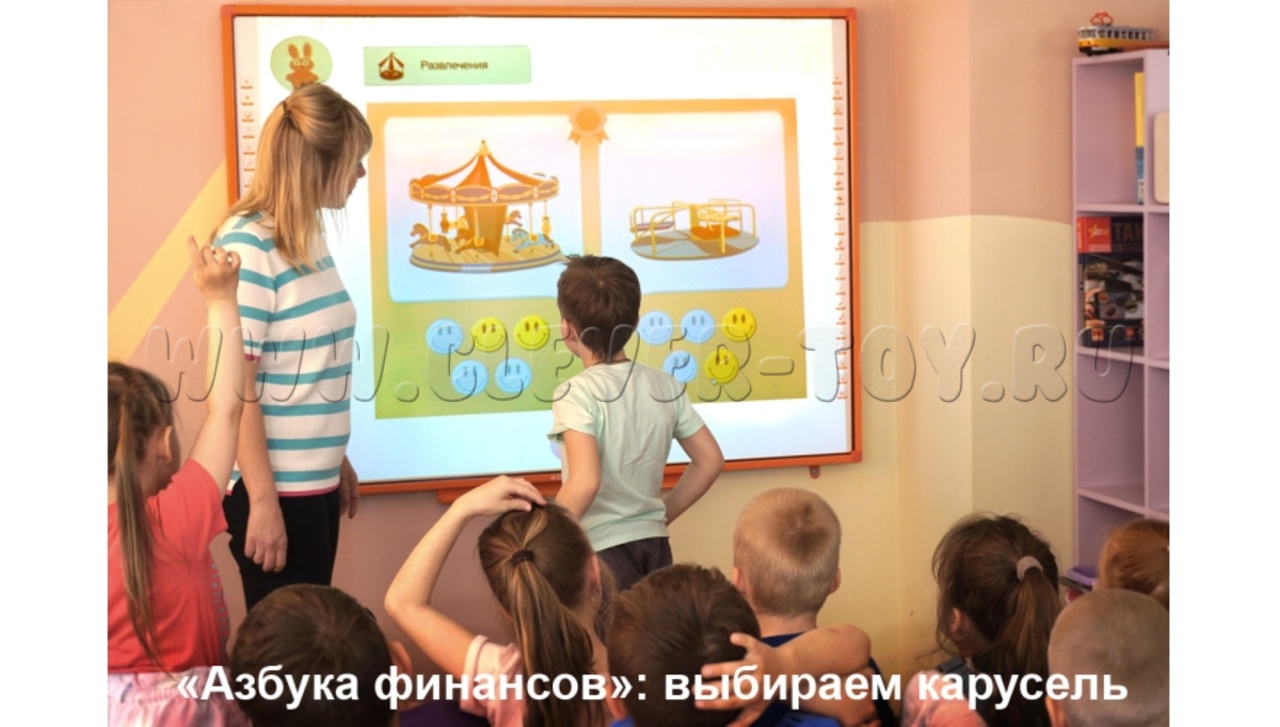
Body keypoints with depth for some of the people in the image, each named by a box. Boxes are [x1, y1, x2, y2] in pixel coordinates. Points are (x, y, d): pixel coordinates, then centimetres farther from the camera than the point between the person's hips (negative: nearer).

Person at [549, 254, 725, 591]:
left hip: (601, 551, -6)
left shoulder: (577, 393, -15)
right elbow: (710, 461, 10)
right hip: (654, 546, 6)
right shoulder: (665, 386, 4)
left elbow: (585, 482, -27)